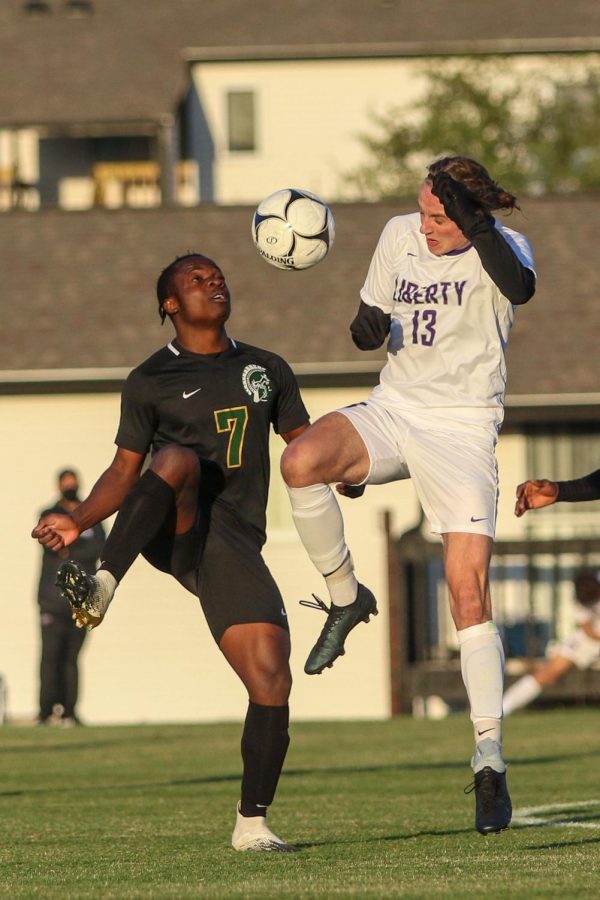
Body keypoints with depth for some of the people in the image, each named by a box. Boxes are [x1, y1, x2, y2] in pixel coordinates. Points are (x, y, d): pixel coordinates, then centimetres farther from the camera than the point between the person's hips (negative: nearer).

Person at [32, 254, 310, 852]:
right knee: (179, 459, -37)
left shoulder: (267, 370, 21)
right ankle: (101, 589, -45)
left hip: (236, 546, 3)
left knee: (272, 685, -10)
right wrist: (78, 521, -5)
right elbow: (124, 472, 13)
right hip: (171, 533, -3)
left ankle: (252, 825, 4)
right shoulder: (151, 382, 12)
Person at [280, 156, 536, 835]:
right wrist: (368, 327, -6)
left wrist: (472, 223, -41)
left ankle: (489, 762, -9)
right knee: (300, 461, -29)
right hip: (392, 412, 4)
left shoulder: (501, 247, -10)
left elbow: (520, 288, -35)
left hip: (462, 429, -4)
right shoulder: (399, 236, 4)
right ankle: (346, 599, -5)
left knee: (469, 597, -14)